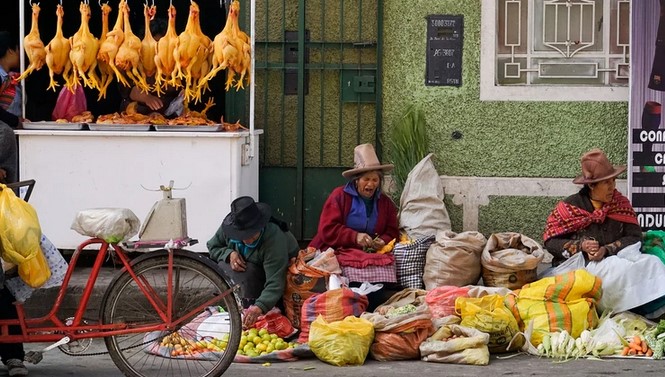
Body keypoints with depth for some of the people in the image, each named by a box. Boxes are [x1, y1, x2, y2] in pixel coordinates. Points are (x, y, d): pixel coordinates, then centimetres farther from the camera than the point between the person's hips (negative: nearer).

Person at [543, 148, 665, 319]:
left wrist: (606, 250, -13)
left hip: (614, 259, 3)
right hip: (578, 264, -3)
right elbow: (551, 242, 1)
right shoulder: (568, 207, 3)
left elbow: (634, 237, 3)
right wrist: (581, 246, -14)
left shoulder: (621, 203, 11)